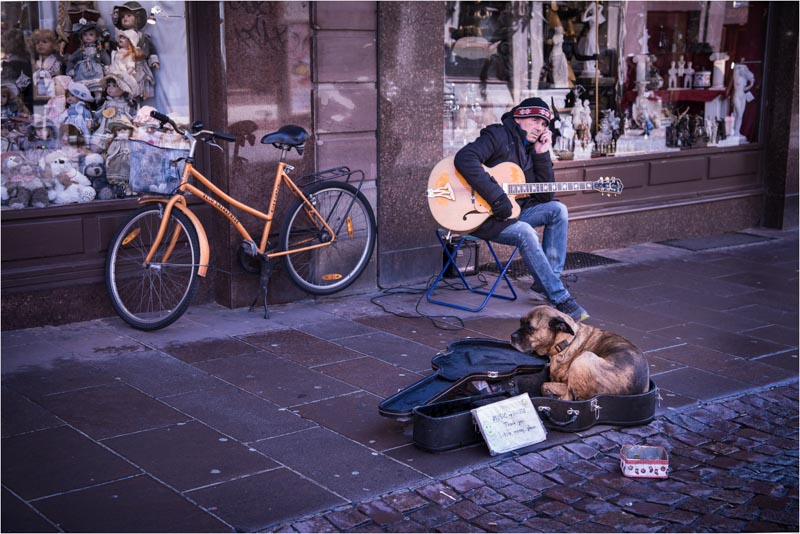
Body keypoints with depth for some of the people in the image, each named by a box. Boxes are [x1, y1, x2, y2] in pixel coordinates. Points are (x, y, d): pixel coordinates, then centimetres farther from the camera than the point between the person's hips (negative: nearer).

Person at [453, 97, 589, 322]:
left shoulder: (530, 151, 14)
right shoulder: (498, 136, -10)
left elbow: (546, 196, 8)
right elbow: (464, 158, -29)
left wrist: (543, 155, -2)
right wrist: (496, 196, -31)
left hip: (511, 212, 9)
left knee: (557, 209, -3)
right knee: (526, 233, -31)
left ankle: (547, 281, -3)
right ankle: (561, 298, -23)